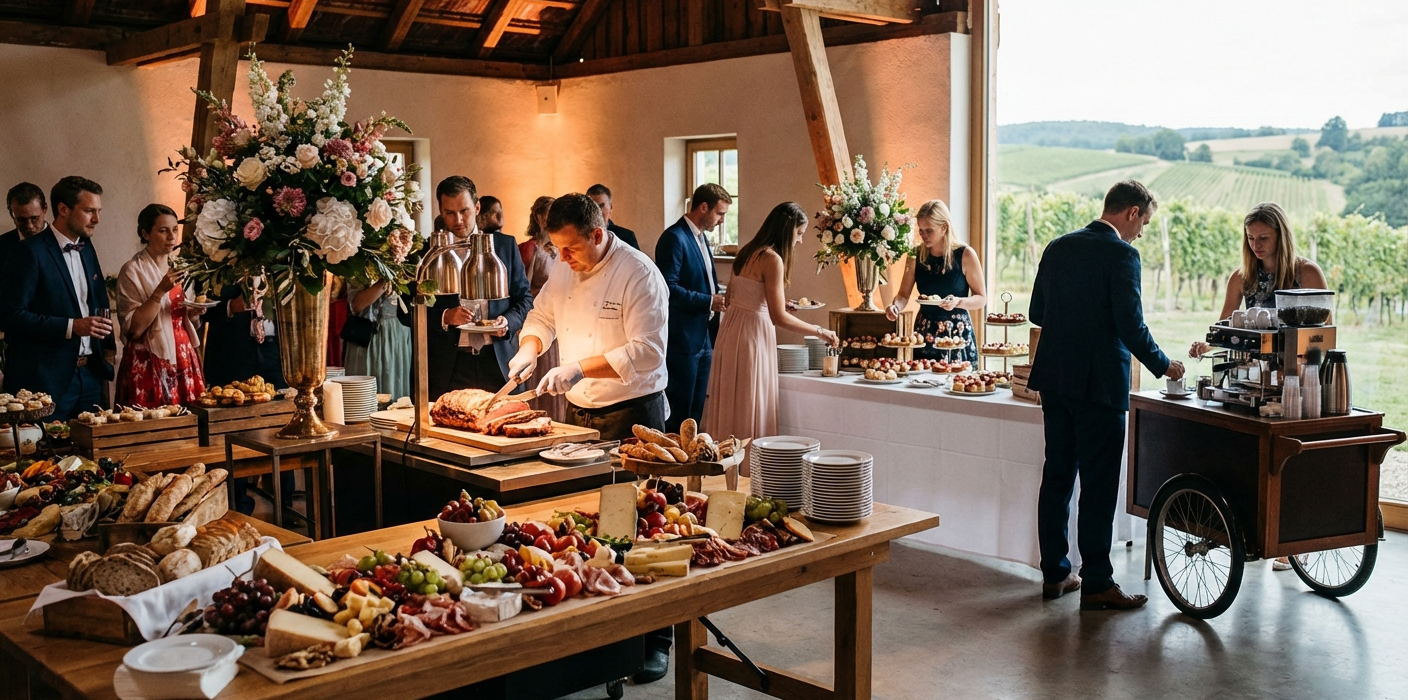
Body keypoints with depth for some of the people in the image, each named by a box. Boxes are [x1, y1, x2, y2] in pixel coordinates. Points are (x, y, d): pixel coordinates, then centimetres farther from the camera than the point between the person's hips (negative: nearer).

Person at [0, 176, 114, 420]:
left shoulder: (86, 247, 13)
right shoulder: (29, 252, -10)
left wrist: (106, 341, 8)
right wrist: (70, 327, -20)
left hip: (90, 374, 7)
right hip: (45, 379, -7)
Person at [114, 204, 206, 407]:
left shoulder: (178, 267, 12)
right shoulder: (132, 271, -8)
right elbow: (134, 327, -14)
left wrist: (193, 312, 1)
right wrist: (160, 291, -22)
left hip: (184, 358, 6)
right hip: (150, 363, -6)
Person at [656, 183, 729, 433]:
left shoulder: (700, 238, 16)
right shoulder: (674, 238, -14)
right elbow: (669, 288, -22)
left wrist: (720, 298, 8)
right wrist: (708, 302, -18)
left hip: (703, 339, 9)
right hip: (682, 339, -9)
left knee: (697, 412, 13)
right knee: (679, 413, -2)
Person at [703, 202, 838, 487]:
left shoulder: (748, 253, 11)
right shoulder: (772, 259, -16)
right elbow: (779, 318, -20)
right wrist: (820, 331, -11)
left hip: (732, 328, 9)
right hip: (752, 333, -9)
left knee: (732, 406, 14)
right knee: (749, 409, -2)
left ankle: (731, 483, 23)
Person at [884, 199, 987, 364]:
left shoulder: (965, 255, -7)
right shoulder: (916, 256, 1)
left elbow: (981, 299, -3)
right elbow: (903, 295, 4)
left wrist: (958, 301, -21)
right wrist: (896, 306, -17)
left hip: (958, 332, -3)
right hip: (924, 332, 3)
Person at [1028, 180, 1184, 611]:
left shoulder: (1058, 248, 9)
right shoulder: (1120, 255, -12)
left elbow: (1037, 312, 12)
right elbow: (1131, 325, -16)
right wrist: (1162, 365, -1)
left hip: (1054, 378, 7)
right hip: (1099, 382, -7)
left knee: (1057, 475, 12)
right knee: (1098, 485, -1)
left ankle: (1055, 573, 20)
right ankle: (1096, 584, 5)